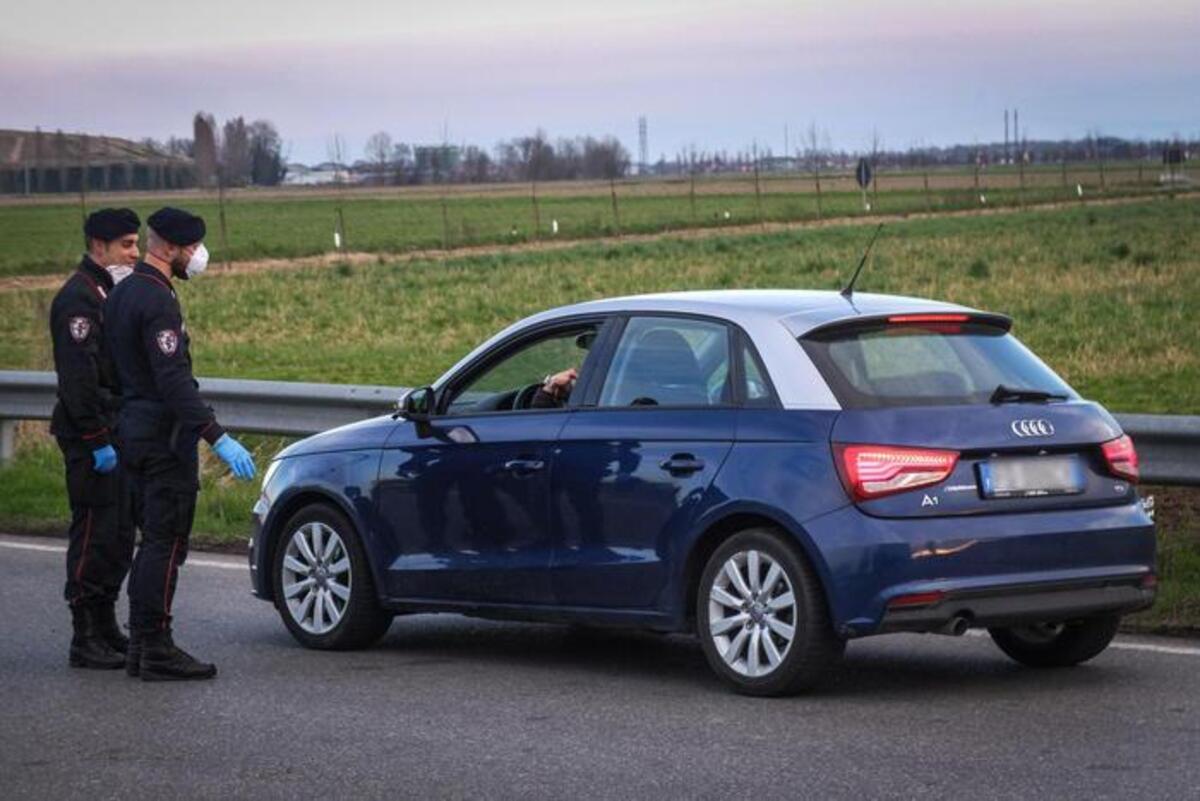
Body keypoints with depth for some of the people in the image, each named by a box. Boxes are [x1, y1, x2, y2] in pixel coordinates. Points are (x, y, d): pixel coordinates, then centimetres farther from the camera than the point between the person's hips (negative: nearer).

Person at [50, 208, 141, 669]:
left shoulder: (112, 294, 18)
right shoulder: (78, 298, -14)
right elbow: (78, 376, -20)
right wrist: (97, 440, -22)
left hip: (116, 433, 10)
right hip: (90, 437, -10)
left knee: (119, 533, 12)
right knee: (94, 532, -8)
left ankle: (106, 627, 21)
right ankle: (85, 639, -4)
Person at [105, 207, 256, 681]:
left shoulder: (124, 293, 14)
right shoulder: (157, 301, -17)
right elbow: (173, 381, -25)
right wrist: (218, 438, -28)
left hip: (135, 432, 10)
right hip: (165, 437, -10)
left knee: (154, 541, 14)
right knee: (165, 544, -7)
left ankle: (141, 645, 17)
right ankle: (156, 650, -6)